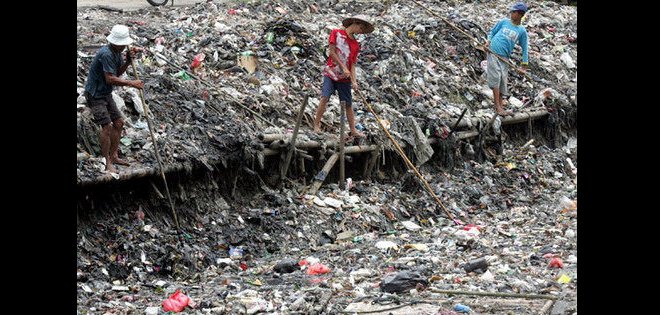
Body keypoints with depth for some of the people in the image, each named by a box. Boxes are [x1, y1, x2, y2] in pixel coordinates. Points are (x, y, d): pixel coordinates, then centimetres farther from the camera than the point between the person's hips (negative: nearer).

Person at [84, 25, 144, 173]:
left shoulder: (117, 52, 4)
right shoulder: (105, 54, -26)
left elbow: (118, 73, 11)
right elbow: (110, 79, -28)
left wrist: (128, 61, -6)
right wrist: (131, 83, -23)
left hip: (106, 94, 10)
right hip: (95, 95, -10)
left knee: (119, 123, 11)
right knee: (107, 126, -15)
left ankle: (113, 156, 22)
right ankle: (106, 162, -8)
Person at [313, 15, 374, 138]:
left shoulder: (356, 45, 10)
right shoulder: (336, 33, -1)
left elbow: (352, 64, 4)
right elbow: (331, 52, -8)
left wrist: (353, 81, -11)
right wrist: (343, 68, -12)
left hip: (344, 78, 4)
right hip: (331, 73, -4)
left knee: (348, 104, 6)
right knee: (325, 98, -17)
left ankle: (353, 130, 15)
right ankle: (316, 125, -13)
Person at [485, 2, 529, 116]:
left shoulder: (522, 31, 6)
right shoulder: (504, 22, 6)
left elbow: (524, 49, 8)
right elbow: (492, 31, 17)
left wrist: (524, 66, 3)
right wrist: (488, 40, -4)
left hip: (504, 57, 2)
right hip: (493, 52, -2)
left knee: (502, 81, 3)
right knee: (496, 78, -12)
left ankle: (500, 106, 12)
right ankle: (498, 107, -14)